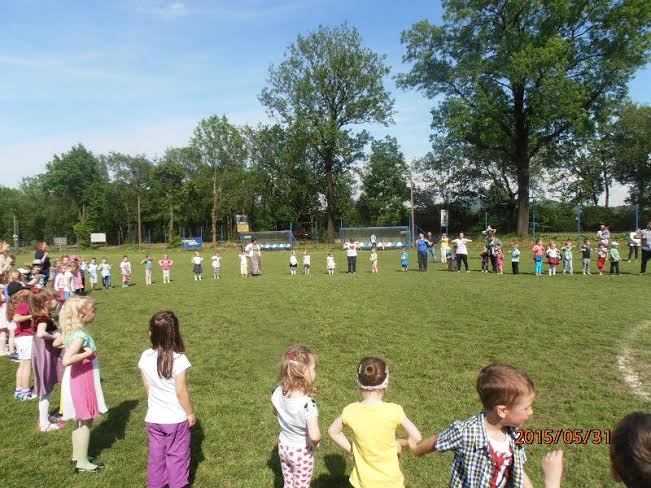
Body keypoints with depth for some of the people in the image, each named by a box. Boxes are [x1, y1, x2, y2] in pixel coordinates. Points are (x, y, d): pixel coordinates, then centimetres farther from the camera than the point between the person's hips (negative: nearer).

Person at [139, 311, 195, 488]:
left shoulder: (145, 357, -9)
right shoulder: (179, 359, -23)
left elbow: (147, 387, 3)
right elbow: (181, 392, -18)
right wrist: (190, 413, -3)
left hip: (153, 418, 4)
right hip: (176, 419, -4)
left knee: (156, 455, 20)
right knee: (177, 456, 14)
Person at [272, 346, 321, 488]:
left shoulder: (278, 393, -18)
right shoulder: (307, 404, -37)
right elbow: (314, 436, -40)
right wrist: (314, 443, -20)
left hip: (283, 446, 5)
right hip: (302, 452, -5)